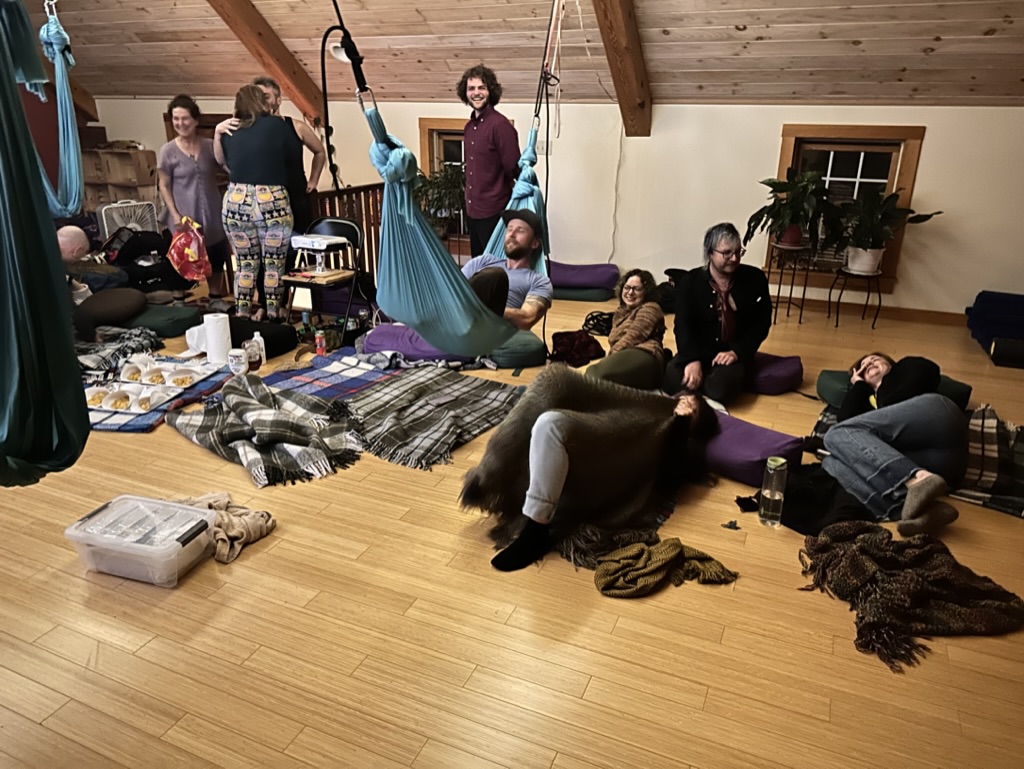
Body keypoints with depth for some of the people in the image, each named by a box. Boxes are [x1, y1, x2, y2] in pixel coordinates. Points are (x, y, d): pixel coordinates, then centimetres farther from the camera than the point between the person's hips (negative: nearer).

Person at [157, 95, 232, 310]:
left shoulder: (210, 146, 3)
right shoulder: (167, 151, -4)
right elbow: (164, 187, -2)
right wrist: (175, 215, -12)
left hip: (212, 215, 3)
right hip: (184, 217, -3)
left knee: (216, 259, 12)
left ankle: (216, 298, 28)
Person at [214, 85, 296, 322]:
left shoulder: (228, 131, 8)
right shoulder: (276, 125, -2)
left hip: (235, 203, 4)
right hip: (271, 204, -4)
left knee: (246, 265, 14)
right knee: (274, 266, 7)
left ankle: (242, 315, 18)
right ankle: (273, 316, 12)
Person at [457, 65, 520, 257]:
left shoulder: (500, 125, -16)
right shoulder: (469, 126, 10)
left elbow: (514, 169, -18)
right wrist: (470, 201, 15)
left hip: (493, 213, -8)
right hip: (472, 211, 8)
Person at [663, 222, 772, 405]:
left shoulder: (755, 279, 1)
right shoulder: (689, 281, -1)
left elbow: (761, 323, 1)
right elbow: (683, 326, -9)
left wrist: (737, 352, -15)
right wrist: (693, 360, -26)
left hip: (735, 353, -1)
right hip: (699, 350, 1)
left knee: (720, 387, -33)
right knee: (671, 381, -28)